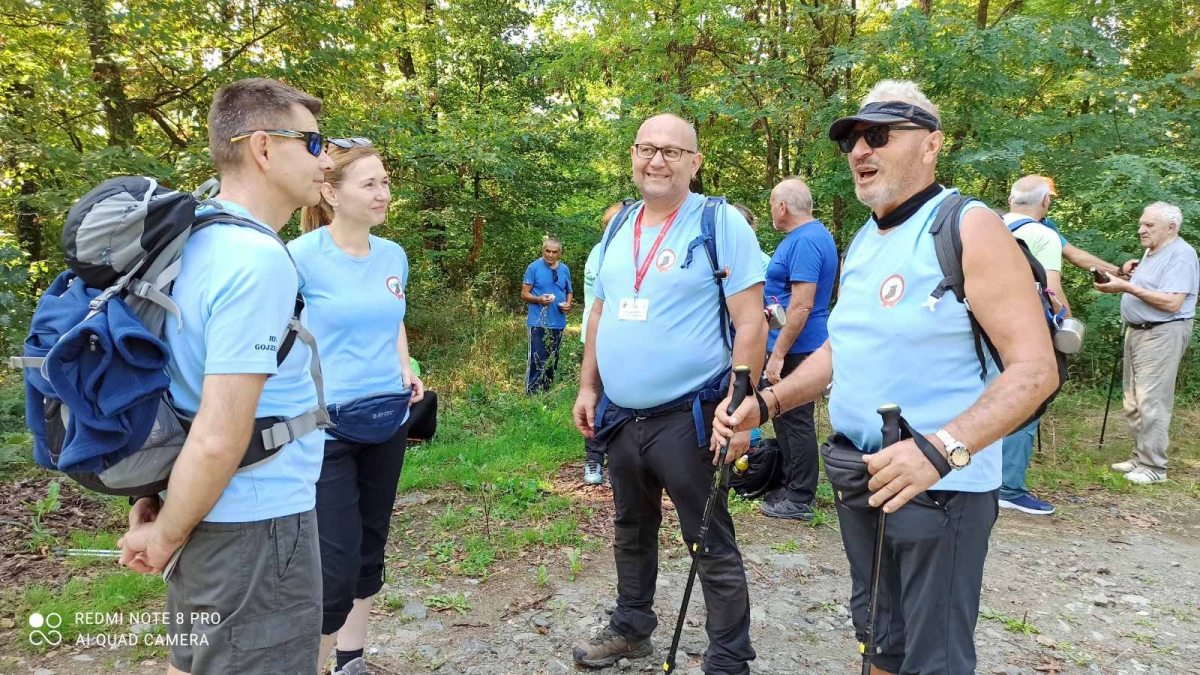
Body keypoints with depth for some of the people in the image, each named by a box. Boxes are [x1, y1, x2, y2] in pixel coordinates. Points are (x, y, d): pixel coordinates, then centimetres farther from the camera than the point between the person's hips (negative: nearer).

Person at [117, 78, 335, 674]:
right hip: (256, 524, -8)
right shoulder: (260, 261, -23)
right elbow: (219, 439, -26)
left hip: (207, 518, 9)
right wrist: (165, 535, -11)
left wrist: (154, 500, 15)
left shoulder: (192, 240, 5)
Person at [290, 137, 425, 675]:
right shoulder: (301, 256, -12)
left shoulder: (394, 255, 5)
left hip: (388, 420, 6)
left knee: (369, 549, 16)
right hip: (324, 426, -6)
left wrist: (405, 369, 3)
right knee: (336, 563, -5)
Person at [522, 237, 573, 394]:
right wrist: (539, 299, -24)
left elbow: (569, 292, 19)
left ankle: (547, 392, 26)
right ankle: (532, 394, -6)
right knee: (537, 361, -11)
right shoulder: (534, 267, -6)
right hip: (538, 323, -5)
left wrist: (568, 304, -3)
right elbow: (524, 294, -5)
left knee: (552, 361, 14)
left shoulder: (564, 269, 8)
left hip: (558, 323, 5)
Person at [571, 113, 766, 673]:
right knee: (631, 532, 22)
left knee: (712, 547, 4)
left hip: (687, 416, -6)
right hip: (620, 416, 7)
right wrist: (588, 387, 11)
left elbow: (750, 323, -14)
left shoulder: (721, 223, -10)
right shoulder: (620, 228, 10)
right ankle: (630, 628, 41)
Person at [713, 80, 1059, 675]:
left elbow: (1035, 369, -20)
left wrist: (940, 449, -34)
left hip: (940, 490, -7)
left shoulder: (969, 228, -14)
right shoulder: (861, 243, 11)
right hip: (857, 478, 8)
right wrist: (766, 402, 3)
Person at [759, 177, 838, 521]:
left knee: (795, 421, -1)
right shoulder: (808, 236, 14)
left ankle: (800, 499, 10)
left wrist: (777, 354, -24)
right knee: (786, 418, 17)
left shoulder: (805, 241, -19)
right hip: (796, 347, 10)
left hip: (797, 349, -10)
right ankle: (792, 486, 29)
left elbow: (802, 305, -25)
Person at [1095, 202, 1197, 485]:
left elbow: (1171, 303, -22)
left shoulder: (1181, 254, -13)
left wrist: (1127, 287, -24)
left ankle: (1154, 467, -3)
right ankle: (1141, 457, 20)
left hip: (1162, 334, -10)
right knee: (1134, 403, 11)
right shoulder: (1151, 252, 16)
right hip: (1137, 331, 10)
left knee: (1152, 402, -9)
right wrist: (1129, 273, 7)